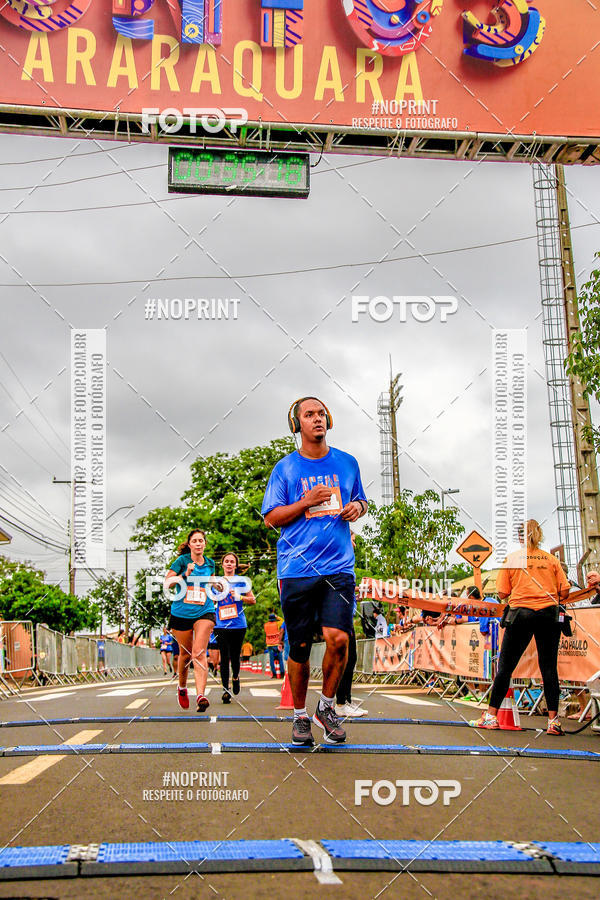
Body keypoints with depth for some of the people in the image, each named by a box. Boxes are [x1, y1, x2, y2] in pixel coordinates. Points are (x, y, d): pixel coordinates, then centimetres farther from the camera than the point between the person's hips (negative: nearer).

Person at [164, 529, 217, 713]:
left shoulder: (210, 563, 9)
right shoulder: (182, 560, -3)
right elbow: (166, 582, -6)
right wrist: (184, 575, -18)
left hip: (204, 612, 1)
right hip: (181, 613, -1)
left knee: (199, 652, -16)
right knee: (185, 653, 11)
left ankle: (200, 695, -25)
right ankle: (182, 687, 37)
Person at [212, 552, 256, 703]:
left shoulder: (242, 581, 5)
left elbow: (253, 600, 6)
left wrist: (239, 597, -10)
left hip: (238, 624, -1)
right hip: (221, 625, 1)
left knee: (235, 656, 6)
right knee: (224, 657, -5)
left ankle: (235, 677, 36)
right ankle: (226, 690, -1)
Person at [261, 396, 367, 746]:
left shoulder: (347, 463, 12)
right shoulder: (285, 468, 4)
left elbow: (361, 501, 25)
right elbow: (271, 517, 3)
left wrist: (357, 507, 1)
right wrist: (307, 502, -10)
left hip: (339, 566, 1)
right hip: (297, 569, -1)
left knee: (338, 637, -13)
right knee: (300, 647, 3)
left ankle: (327, 706, 12)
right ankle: (300, 716, 23)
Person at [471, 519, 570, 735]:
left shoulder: (512, 559, 4)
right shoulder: (552, 559, 8)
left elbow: (502, 594, 2)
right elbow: (564, 592, 3)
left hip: (521, 613, -1)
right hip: (548, 614, 1)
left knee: (505, 666, 4)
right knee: (549, 667, 5)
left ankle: (491, 715, 7)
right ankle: (553, 720, 0)